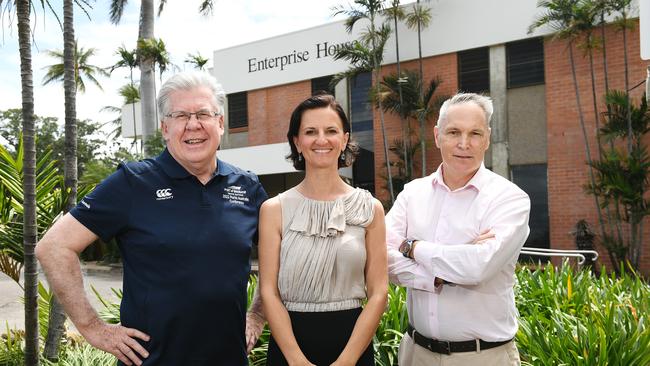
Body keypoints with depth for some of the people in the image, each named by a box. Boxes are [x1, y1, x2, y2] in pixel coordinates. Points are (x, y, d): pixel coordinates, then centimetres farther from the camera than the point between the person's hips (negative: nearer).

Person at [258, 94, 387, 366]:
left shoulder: (370, 208, -1)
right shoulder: (274, 209, -3)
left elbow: (378, 292, -4)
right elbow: (269, 292, -6)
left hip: (353, 341, 1)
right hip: (289, 342, 0)